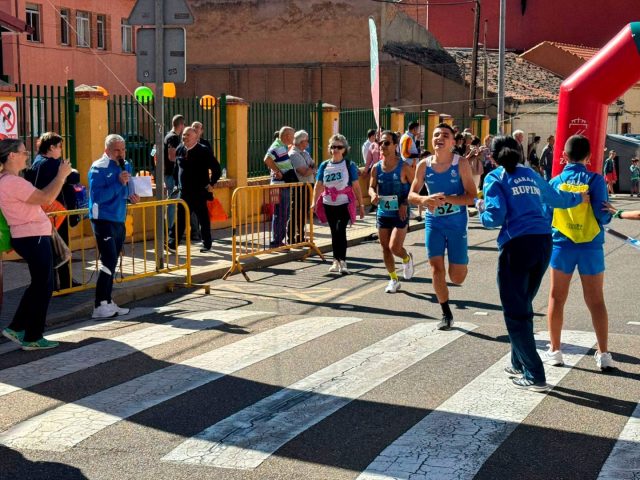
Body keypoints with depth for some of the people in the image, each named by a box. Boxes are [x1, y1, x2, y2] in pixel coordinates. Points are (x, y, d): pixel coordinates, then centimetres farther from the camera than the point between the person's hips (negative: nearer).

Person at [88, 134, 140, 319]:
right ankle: (100, 306, -10)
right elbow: (97, 196, -22)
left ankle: (107, 302, 21)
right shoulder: (99, 168, -13)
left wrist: (131, 196, 2)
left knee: (111, 263, 13)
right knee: (108, 262, -12)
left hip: (119, 220, 8)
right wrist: (119, 183, -25)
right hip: (103, 219, -8)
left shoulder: (126, 166, 11)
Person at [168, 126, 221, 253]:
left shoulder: (204, 151, -8)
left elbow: (216, 168, -6)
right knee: (179, 218, 2)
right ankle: (172, 244, 2)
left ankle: (206, 245, 16)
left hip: (199, 192, -4)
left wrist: (211, 184, -6)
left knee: (203, 219, 5)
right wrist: (177, 184, 15)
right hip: (184, 192, 4)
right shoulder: (179, 150, 7)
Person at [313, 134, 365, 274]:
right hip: (329, 204, 4)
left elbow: (356, 186, -1)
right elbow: (318, 185, 5)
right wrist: (314, 202, -4)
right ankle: (337, 260, 22)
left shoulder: (349, 165, -2)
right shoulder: (324, 165, 6)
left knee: (340, 230, -17)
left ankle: (342, 261, -13)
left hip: (344, 204, -4)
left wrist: (361, 205, -1)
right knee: (334, 232, 11)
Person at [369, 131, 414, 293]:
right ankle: (394, 280, 24)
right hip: (383, 213, 5)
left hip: (400, 214, -5)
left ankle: (407, 258, 23)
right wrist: (373, 194, -15)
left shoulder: (404, 167, -11)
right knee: (385, 249, 8)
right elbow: (371, 187, 8)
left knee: (394, 247, -13)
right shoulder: (376, 167, 2)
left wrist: (405, 203, -16)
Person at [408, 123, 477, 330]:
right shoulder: (424, 165, -3)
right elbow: (411, 195, 2)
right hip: (433, 222, 2)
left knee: (457, 277, 1)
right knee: (436, 269, -4)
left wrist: (446, 199, -28)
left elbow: (472, 197, -14)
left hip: (456, 222, -2)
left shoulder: (461, 163, -11)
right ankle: (446, 314, 14)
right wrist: (424, 200, -21)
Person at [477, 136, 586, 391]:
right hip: (543, 241, 6)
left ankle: (535, 376, 0)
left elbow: (495, 217, -10)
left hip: (517, 245, -6)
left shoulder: (495, 178, 1)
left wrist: (481, 209, 13)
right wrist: (578, 198, 55)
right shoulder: (531, 175, 18)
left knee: (515, 312, 2)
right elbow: (555, 197, 34)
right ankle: (519, 364, 30)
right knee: (523, 306, 21)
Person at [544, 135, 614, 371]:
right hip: (591, 246, -1)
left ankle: (554, 350, 15)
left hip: (562, 245, 1)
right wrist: (608, 213, 9)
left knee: (557, 298, 12)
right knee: (596, 301, 7)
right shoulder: (595, 180, -8)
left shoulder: (555, 181, -1)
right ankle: (603, 354, 9)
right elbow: (603, 215, -13)